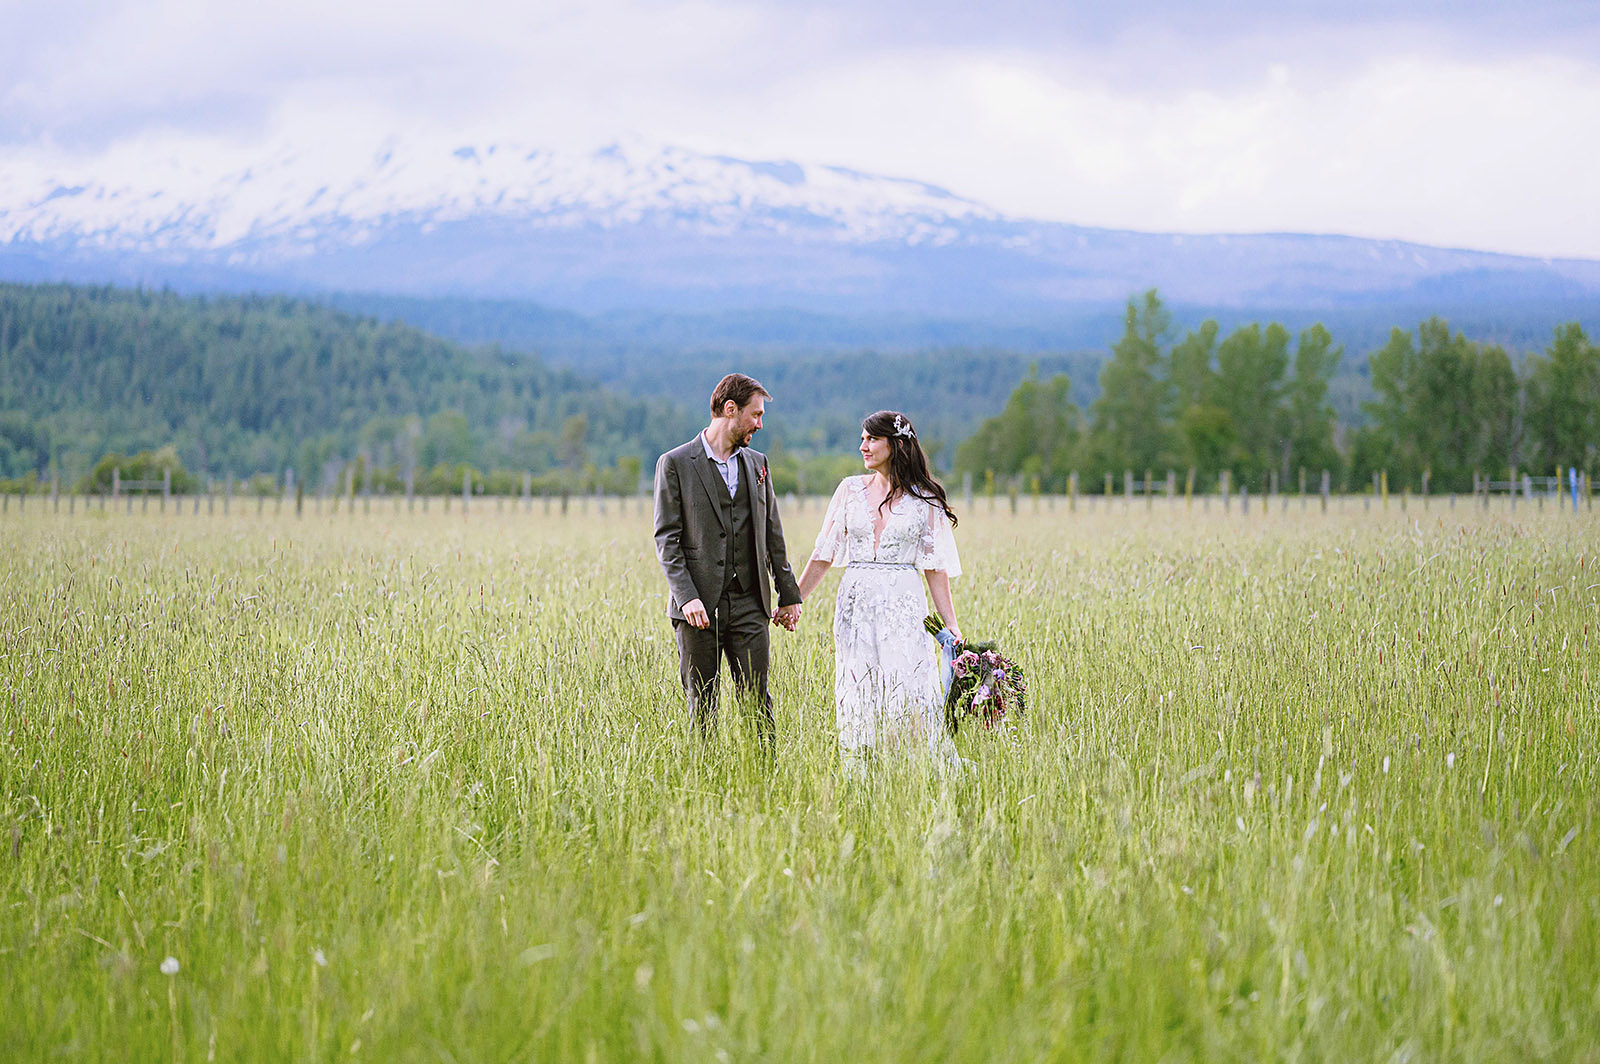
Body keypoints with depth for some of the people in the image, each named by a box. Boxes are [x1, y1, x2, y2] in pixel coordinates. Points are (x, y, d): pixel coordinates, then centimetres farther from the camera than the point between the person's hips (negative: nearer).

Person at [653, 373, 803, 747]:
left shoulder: (757, 463, 14)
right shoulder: (675, 464, -1)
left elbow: (772, 534, 18)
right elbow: (666, 538, -6)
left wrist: (789, 594, 16)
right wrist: (687, 597, -16)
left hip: (749, 605, 3)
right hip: (698, 606, -3)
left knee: (757, 701, -1)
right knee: (701, 705, 2)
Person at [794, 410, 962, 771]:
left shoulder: (924, 500, 3)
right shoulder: (850, 490, 9)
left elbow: (935, 568, 3)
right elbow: (824, 554, 12)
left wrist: (951, 623, -2)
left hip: (903, 605, -3)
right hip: (856, 602, 3)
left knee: (913, 697, -11)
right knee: (857, 699, 1)